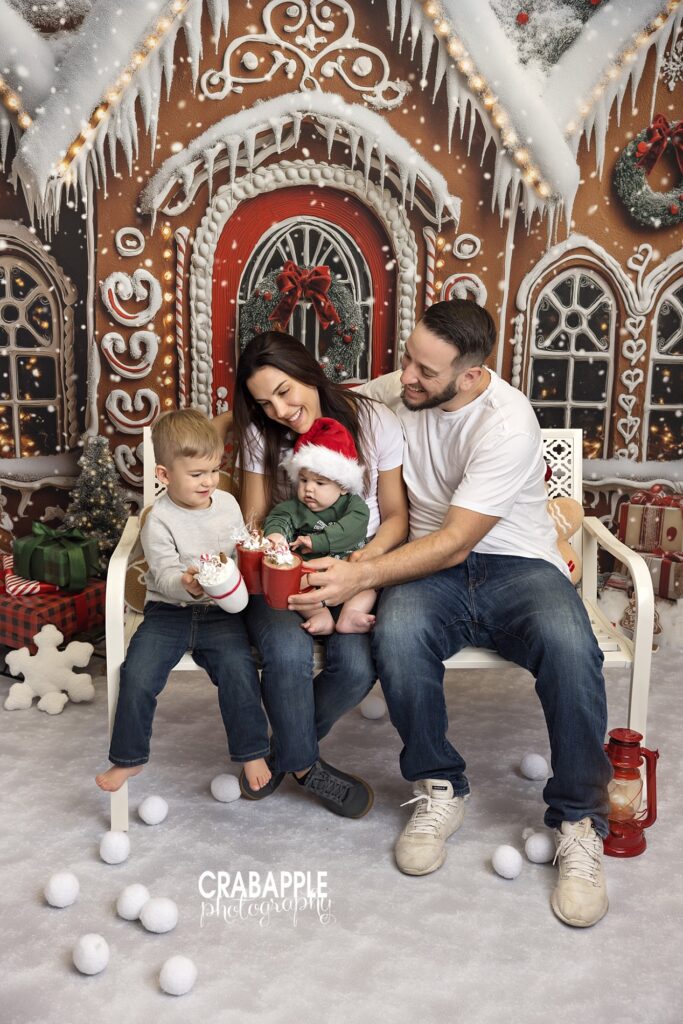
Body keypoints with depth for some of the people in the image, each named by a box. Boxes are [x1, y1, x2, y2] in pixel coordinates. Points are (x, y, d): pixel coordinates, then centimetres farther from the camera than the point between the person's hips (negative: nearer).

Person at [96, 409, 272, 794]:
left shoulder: (228, 504, 5)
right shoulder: (159, 520, -8)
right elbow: (165, 576, -15)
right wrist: (188, 585, -36)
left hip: (220, 609, 2)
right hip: (168, 610, -1)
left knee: (237, 667, -22)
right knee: (138, 674, -16)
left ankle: (252, 752, -3)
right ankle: (129, 758, 6)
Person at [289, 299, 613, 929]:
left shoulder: (507, 424, -18)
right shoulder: (393, 392, 0)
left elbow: (454, 544, -21)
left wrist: (359, 577, -29)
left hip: (517, 565, -2)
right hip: (433, 569, 3)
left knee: (567, 643, -35)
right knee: (397, 632, -33)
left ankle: (579, 824, -14)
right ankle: (440, 789, -8)